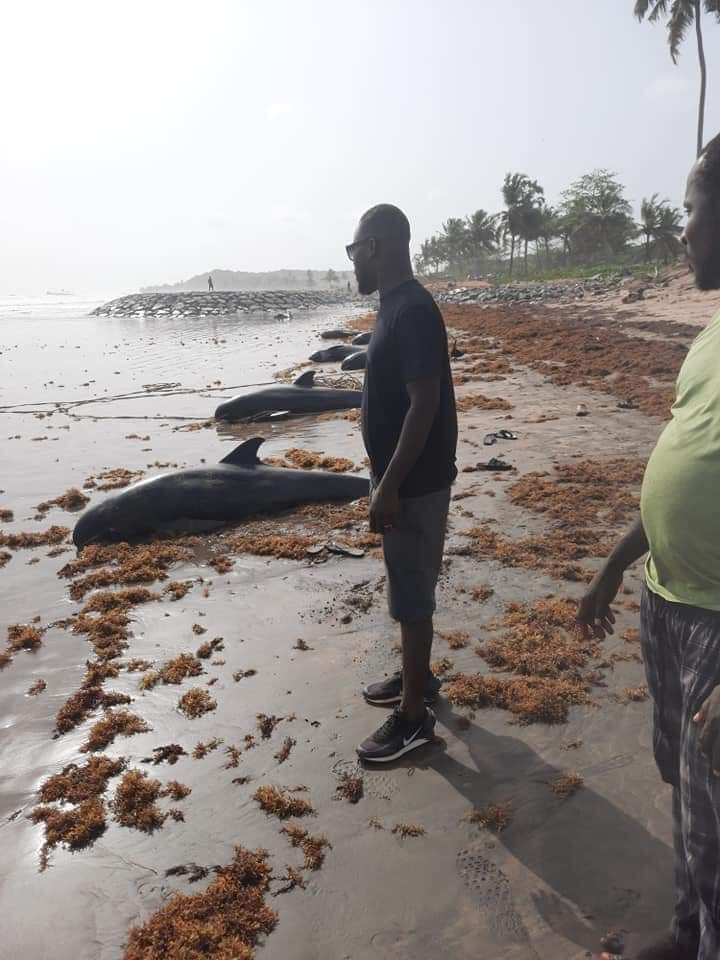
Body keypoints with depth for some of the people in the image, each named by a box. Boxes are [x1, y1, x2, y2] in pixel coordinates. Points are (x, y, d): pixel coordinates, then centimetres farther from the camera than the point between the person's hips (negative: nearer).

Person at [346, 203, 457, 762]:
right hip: (402, 476, 10)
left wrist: (389, 486, -23)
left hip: (414, 483, -10)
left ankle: (415, 716, 16)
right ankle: (417, 678, 38)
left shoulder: (413, 311, -20)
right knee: (408, 588, 21)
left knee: (412, 596, 1)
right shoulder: (397, 305, 11)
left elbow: (425, 404, -25)